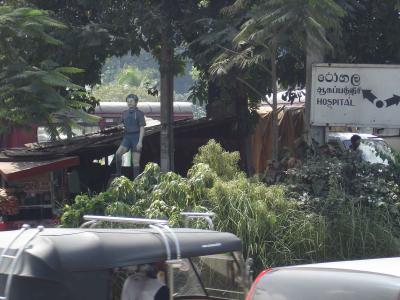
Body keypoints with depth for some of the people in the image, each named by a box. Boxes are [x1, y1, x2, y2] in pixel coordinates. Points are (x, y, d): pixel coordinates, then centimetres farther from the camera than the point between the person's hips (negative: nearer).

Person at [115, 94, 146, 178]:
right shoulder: (125, 113, 11)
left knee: (136, 161, -4)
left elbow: (142, 128, -10)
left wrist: (140, 141, -18)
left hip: (137, 137, -4)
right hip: (127, 137, 4)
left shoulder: (139, 113, -5)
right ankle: (118, 173, -14)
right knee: (118, 153, -20)